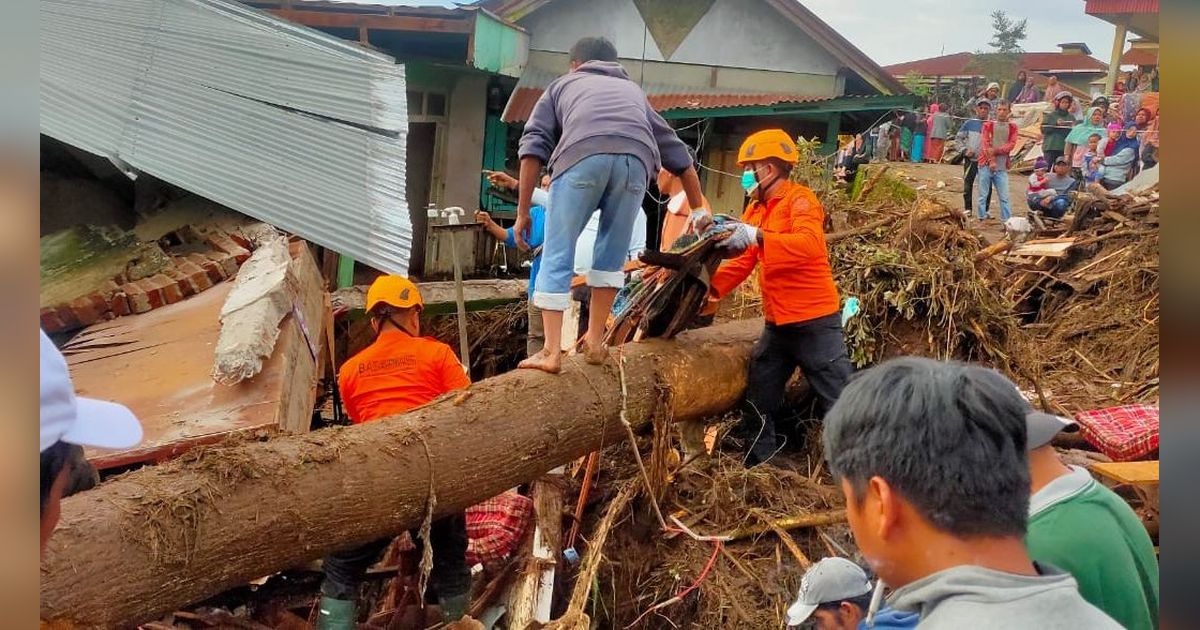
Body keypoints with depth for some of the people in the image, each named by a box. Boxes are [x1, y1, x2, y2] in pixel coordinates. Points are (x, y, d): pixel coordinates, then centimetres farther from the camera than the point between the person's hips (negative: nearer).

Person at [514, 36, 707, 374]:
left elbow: (533, 145, 18)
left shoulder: (562, 84, 35)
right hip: (635, 158, 2)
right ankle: (595, 342, 20)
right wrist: (699, 214, 44)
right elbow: (678, 154, 39)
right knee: (612, 254, 19)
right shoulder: (633, 90, 42)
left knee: (557, 256, 5)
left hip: (582, 154, -2)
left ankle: (551, 352, 1)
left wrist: (523, 212, 16)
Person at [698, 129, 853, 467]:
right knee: (757, 404, 13)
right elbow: (742, 260, 10)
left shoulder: (800, 199, -11)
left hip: (814, 322, -9)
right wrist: (713, 287, -5)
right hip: (777, 324, 9)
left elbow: (809, 244, -30)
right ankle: (754, 470, 24)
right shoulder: (756, 208, 14)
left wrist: (758, 236, -40)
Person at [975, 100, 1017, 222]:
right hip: (986, 165, 0)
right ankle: (982, 219, 9)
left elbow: (1011, 144, -3)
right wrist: (991, 161, -14)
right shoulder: (988, 125, 6)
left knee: (1004, 196, -1)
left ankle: (1007, 221, 1)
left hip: (1002, 167, 0)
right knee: (983, 195, 3)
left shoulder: (1012, 127, 8)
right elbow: (984, 144, -4)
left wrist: (996, 150, -17)